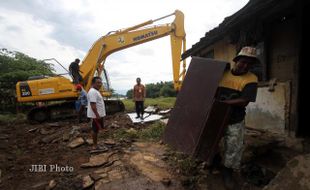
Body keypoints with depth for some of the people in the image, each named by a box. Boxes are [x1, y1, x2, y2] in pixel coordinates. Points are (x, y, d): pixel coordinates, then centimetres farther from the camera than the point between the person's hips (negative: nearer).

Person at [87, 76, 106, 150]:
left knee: (96, 129, 17)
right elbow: (93, 104, -27)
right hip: (95, 115, -11)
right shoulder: (93, 92, -20)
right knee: (95, 130, 0)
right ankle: (95, 145, 10)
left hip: (99, 114, 11)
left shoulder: (96, 91, 15)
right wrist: (97, 115, -28)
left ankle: (95, 144, 27)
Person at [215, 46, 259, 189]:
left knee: (232, 149, 9)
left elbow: (244, 101, -19)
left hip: (235, 121, -2)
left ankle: (227, 172, 33)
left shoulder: (251, 79, -9)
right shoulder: (223, 74, -2)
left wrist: (221, 102, -24)